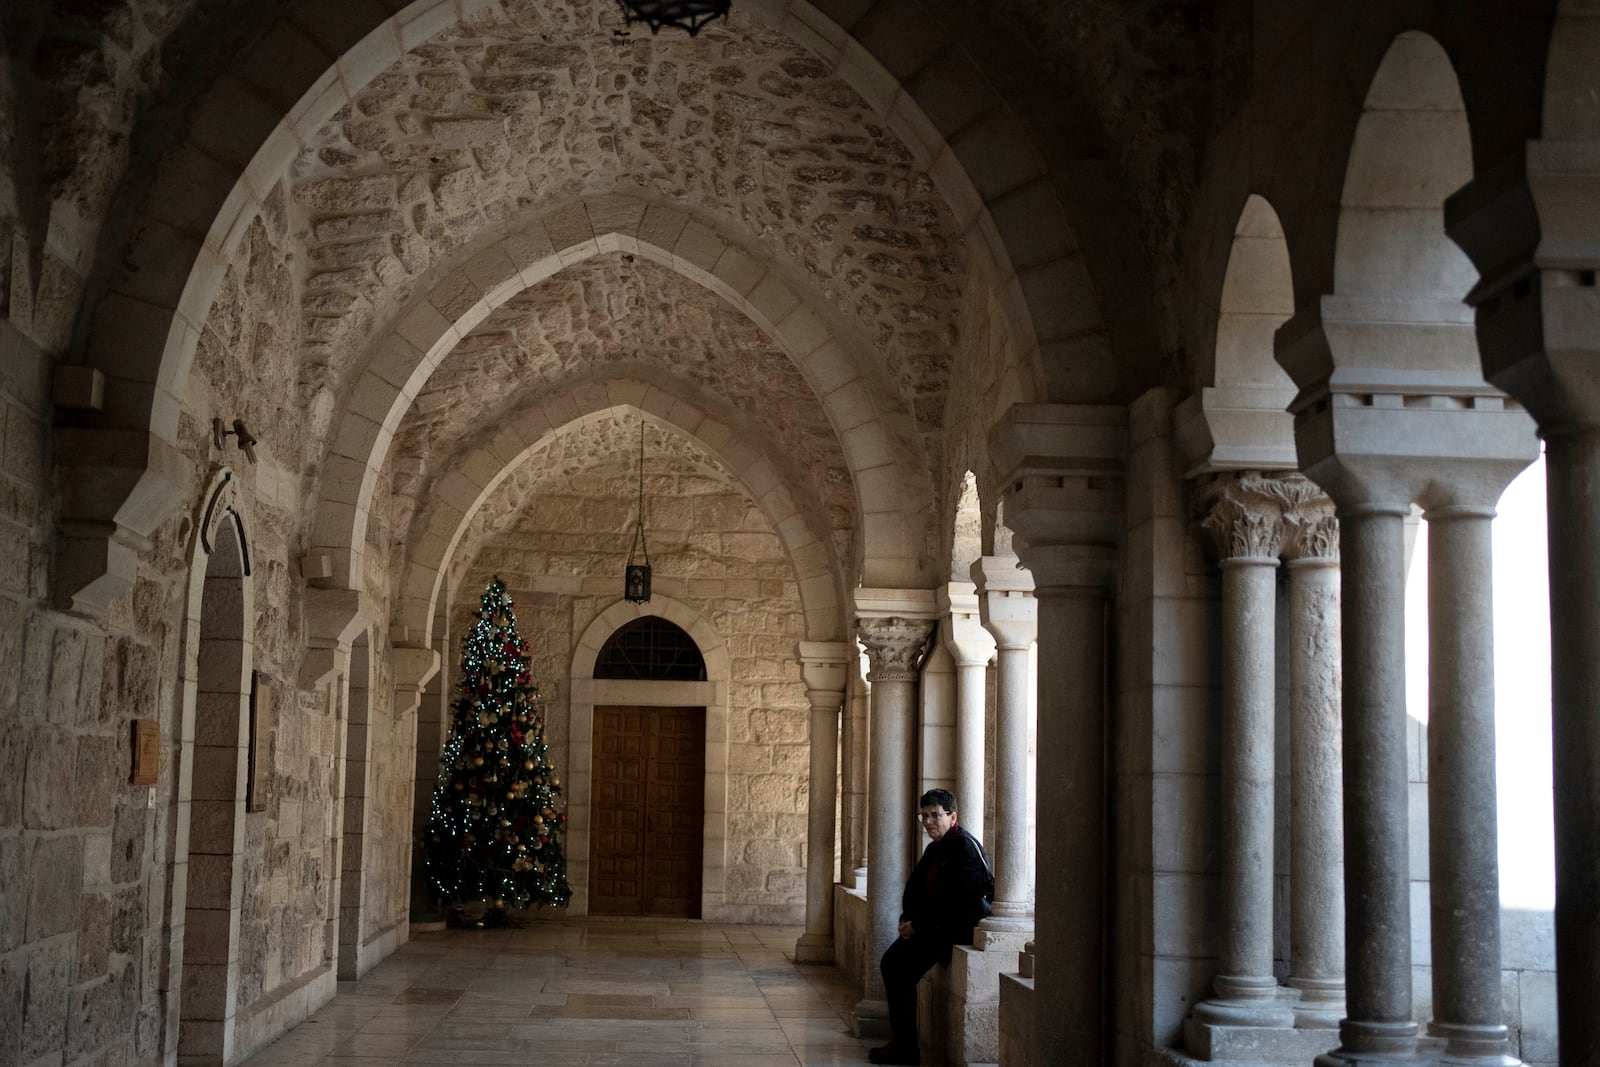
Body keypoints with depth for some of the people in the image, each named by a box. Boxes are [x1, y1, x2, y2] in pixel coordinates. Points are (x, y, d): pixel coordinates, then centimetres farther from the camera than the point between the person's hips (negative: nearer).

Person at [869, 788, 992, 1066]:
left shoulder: (965, 848, -14)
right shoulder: (935, 848, 16)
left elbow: (952, 898, -21)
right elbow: (914, 887, 17)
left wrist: (917, 924, -16)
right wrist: (907, 919, -2)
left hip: (955, 929, -10)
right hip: (931, 927, 10)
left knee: (902, 970, -18)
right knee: (890, 962, 1)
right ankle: (900, 1040, 6)